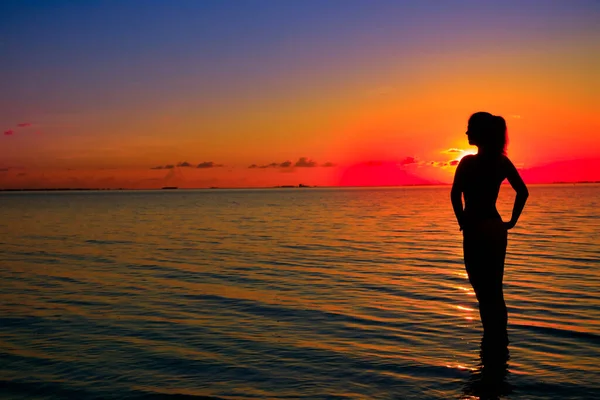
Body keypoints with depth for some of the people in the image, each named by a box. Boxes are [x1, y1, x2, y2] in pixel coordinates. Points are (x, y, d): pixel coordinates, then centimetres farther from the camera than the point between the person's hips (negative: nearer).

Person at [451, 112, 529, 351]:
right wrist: (512, 221, 10)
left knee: (484, 291, 2)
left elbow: (455, 194, -23)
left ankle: (493, 341, 8)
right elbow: (523, 191, 7)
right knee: (494, 289, 16)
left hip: (477, 230, -7)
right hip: (497, 229, 7)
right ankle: (499, 339, 24)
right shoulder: (503, 161, 5)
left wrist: (463, 221, -11)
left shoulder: (469, 162, -14)